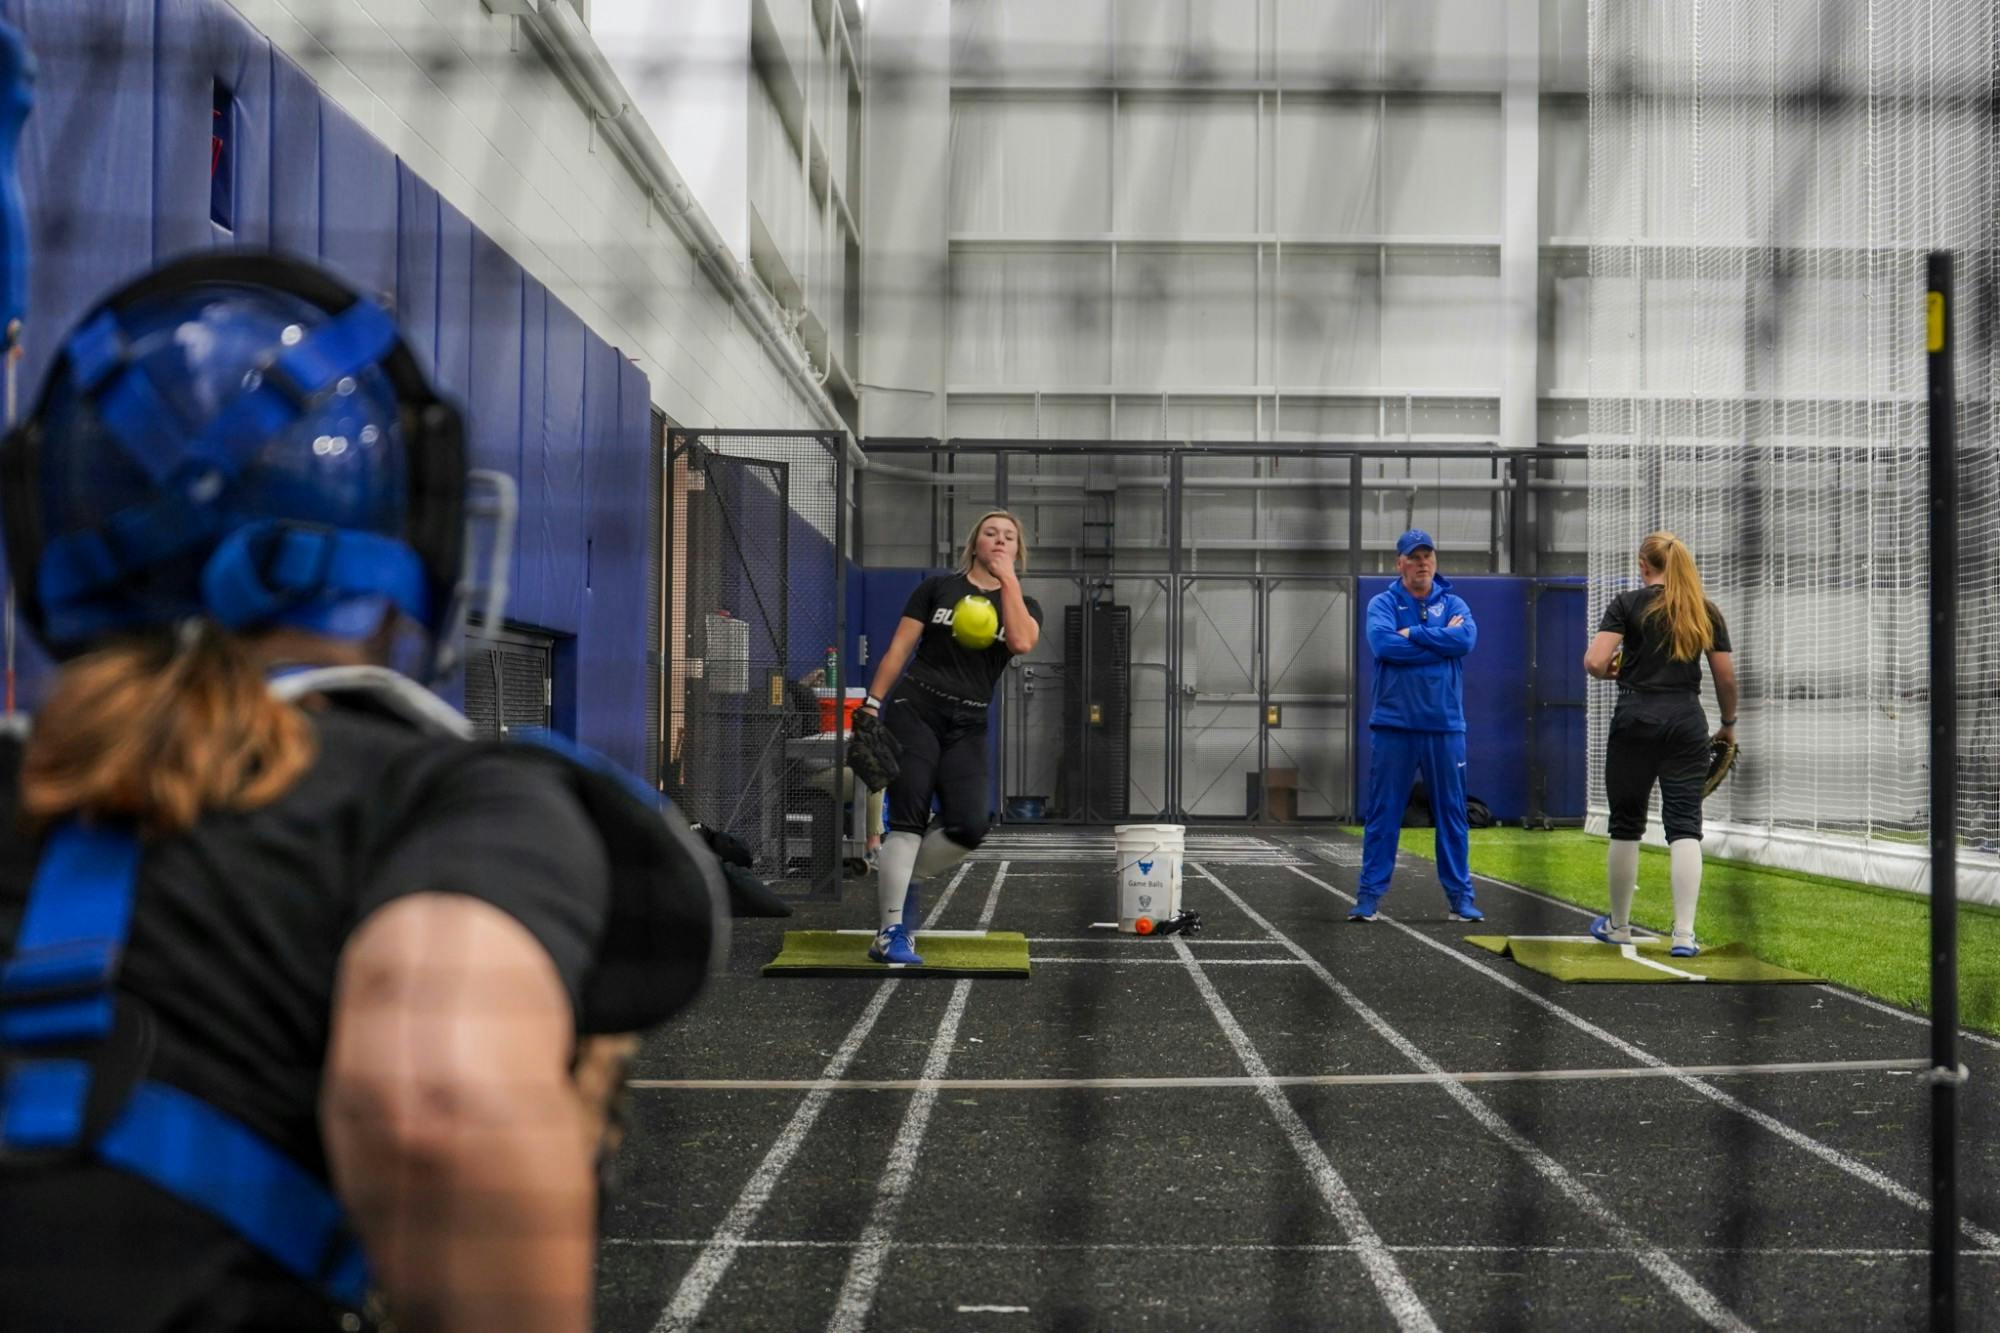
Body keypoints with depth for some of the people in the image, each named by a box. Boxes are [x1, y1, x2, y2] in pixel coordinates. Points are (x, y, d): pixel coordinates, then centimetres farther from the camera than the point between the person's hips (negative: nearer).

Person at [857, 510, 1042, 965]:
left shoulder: (1024, 604, 12)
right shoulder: (938, 588, 7)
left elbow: (1022, 642, -11)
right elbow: (899, 649, 5)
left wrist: (1007, 578, -6)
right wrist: (872, 704, -5)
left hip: (968, 727, 3)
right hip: (914, 710, -3)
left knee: (970, 827, -12)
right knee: (909, 821, -11)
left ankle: (899, 878, 14)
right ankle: (890, 934, -10)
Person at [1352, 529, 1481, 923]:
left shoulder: (1454, 604, 9)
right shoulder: (1382, 603, 3)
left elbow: (1466, 639, -12)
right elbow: (1383, 644, -16)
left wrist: (1413, 633, -11)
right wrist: (1441, 641, -10)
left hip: (1445, 727, 2)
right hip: (1393, 726, -2)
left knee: (1452, 813, 5)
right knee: (1383, 814, 1)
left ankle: (1460, 898, 11)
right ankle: (1369, 896, 5)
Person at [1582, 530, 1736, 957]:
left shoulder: (1628, 604, -2)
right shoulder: (1706, 611, 8)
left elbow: (1594, 662, -12)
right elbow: (1726, 677, 9)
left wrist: (1613, 671, 11)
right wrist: (1729, 724, 23)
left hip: (1636, 718, -2)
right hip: (1687, 721, 2)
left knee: (1626, 825, 10)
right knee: (1685, 826, 0)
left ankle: (1618, 925, 23)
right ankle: (1684, 934, -10)